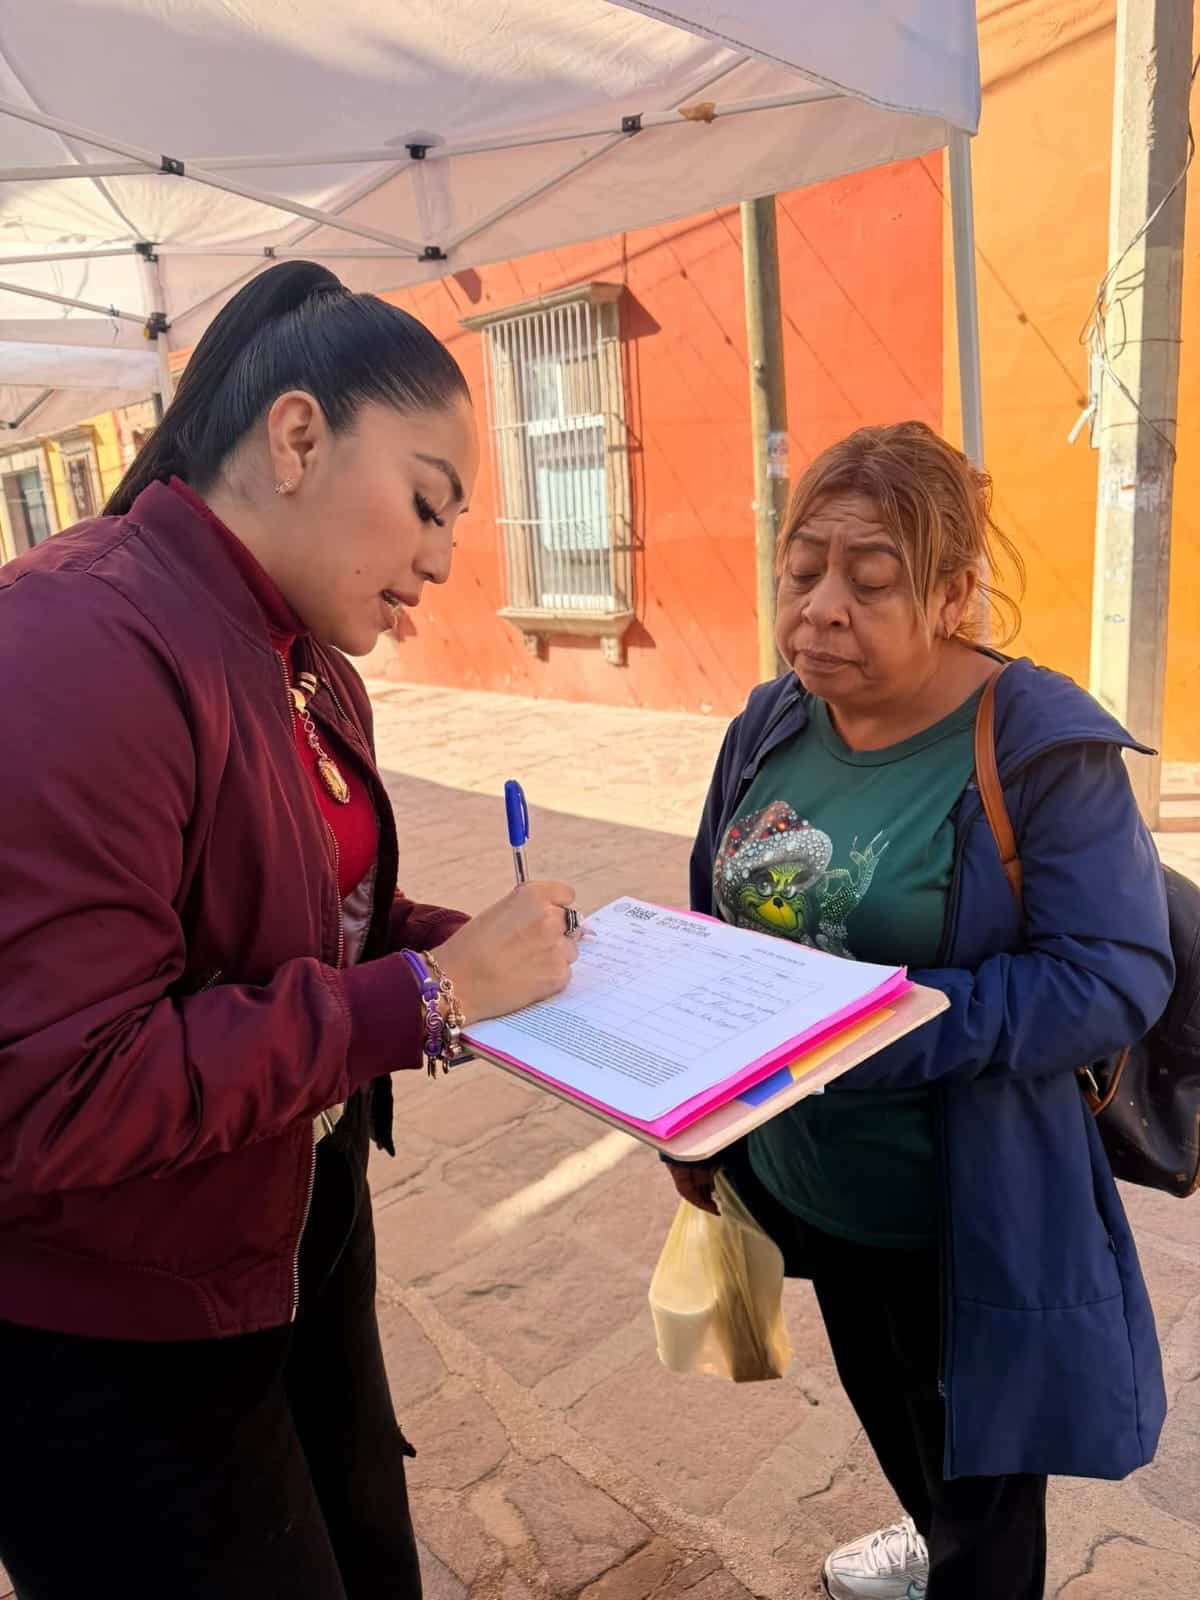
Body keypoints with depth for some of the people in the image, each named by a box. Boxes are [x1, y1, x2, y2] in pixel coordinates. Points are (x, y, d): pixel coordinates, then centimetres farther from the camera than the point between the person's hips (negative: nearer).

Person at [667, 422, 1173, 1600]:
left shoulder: (1042, 743, -21)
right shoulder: (772, 725, -3)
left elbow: (1120, 972, -23)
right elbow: (714, 926, 6)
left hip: (967, 1206, -6)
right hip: (808, 1181, 7)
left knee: (978, 1464, 18)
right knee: (881, 1405, 32)